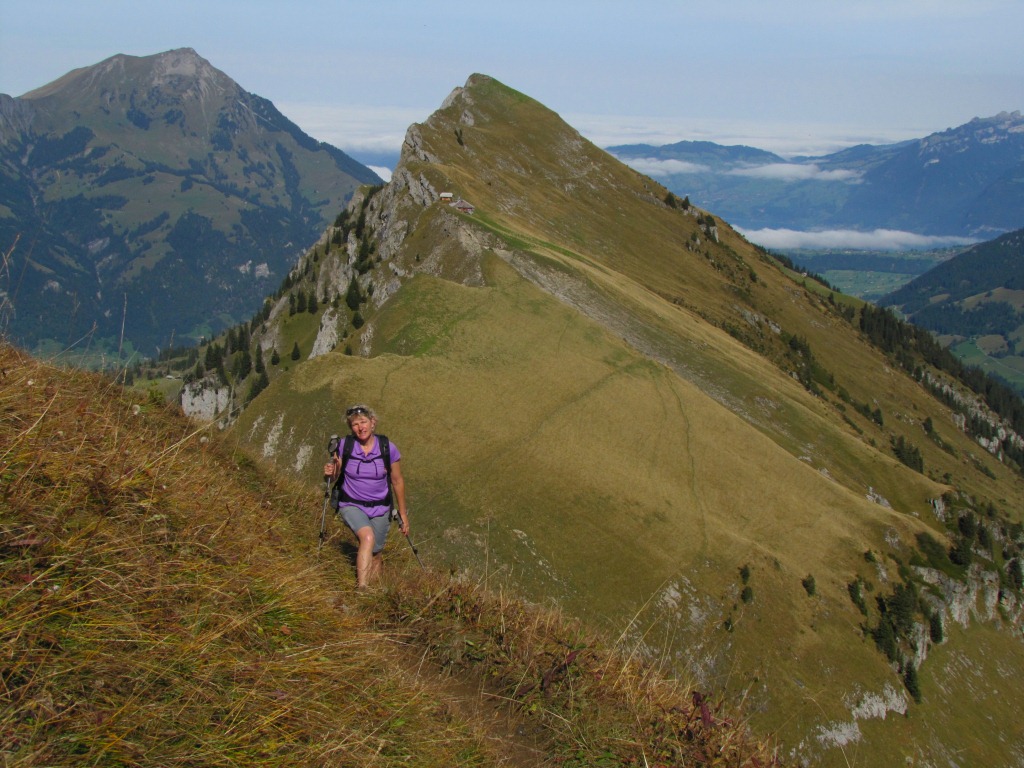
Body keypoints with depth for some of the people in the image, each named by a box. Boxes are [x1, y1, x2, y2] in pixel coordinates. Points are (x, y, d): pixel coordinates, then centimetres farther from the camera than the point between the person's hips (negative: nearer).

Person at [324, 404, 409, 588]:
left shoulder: (388, 449, -10)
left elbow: (397, 481, 1)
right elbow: (335, 478, 0)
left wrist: (403, 514, 7)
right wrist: (331, 473, -25)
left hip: (380, 508, 2)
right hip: (351, 505, -2)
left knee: (374, 553, 6)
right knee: (368, 537, -29)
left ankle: (378, 566, 40)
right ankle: (361, 588, -30)